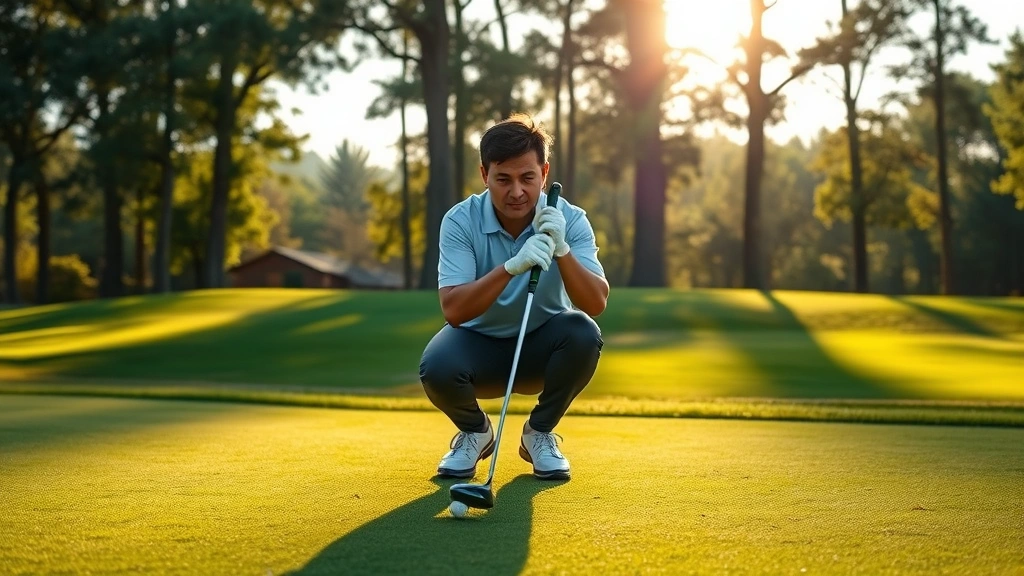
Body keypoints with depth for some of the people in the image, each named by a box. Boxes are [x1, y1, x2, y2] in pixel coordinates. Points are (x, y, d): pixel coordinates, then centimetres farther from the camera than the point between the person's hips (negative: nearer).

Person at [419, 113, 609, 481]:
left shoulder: (569, 220, -16)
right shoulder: (460, 222, -19)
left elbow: (596, 304, -26)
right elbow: (453, 309, -31)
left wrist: (562, 250, -43)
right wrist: (511, 267, -45)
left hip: (541, 347, 1)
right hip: (478, 341, -1)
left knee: (582, 334, -31)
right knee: (436, 368, -33)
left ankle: (539, 433, -3)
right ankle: (475, 431, 4)